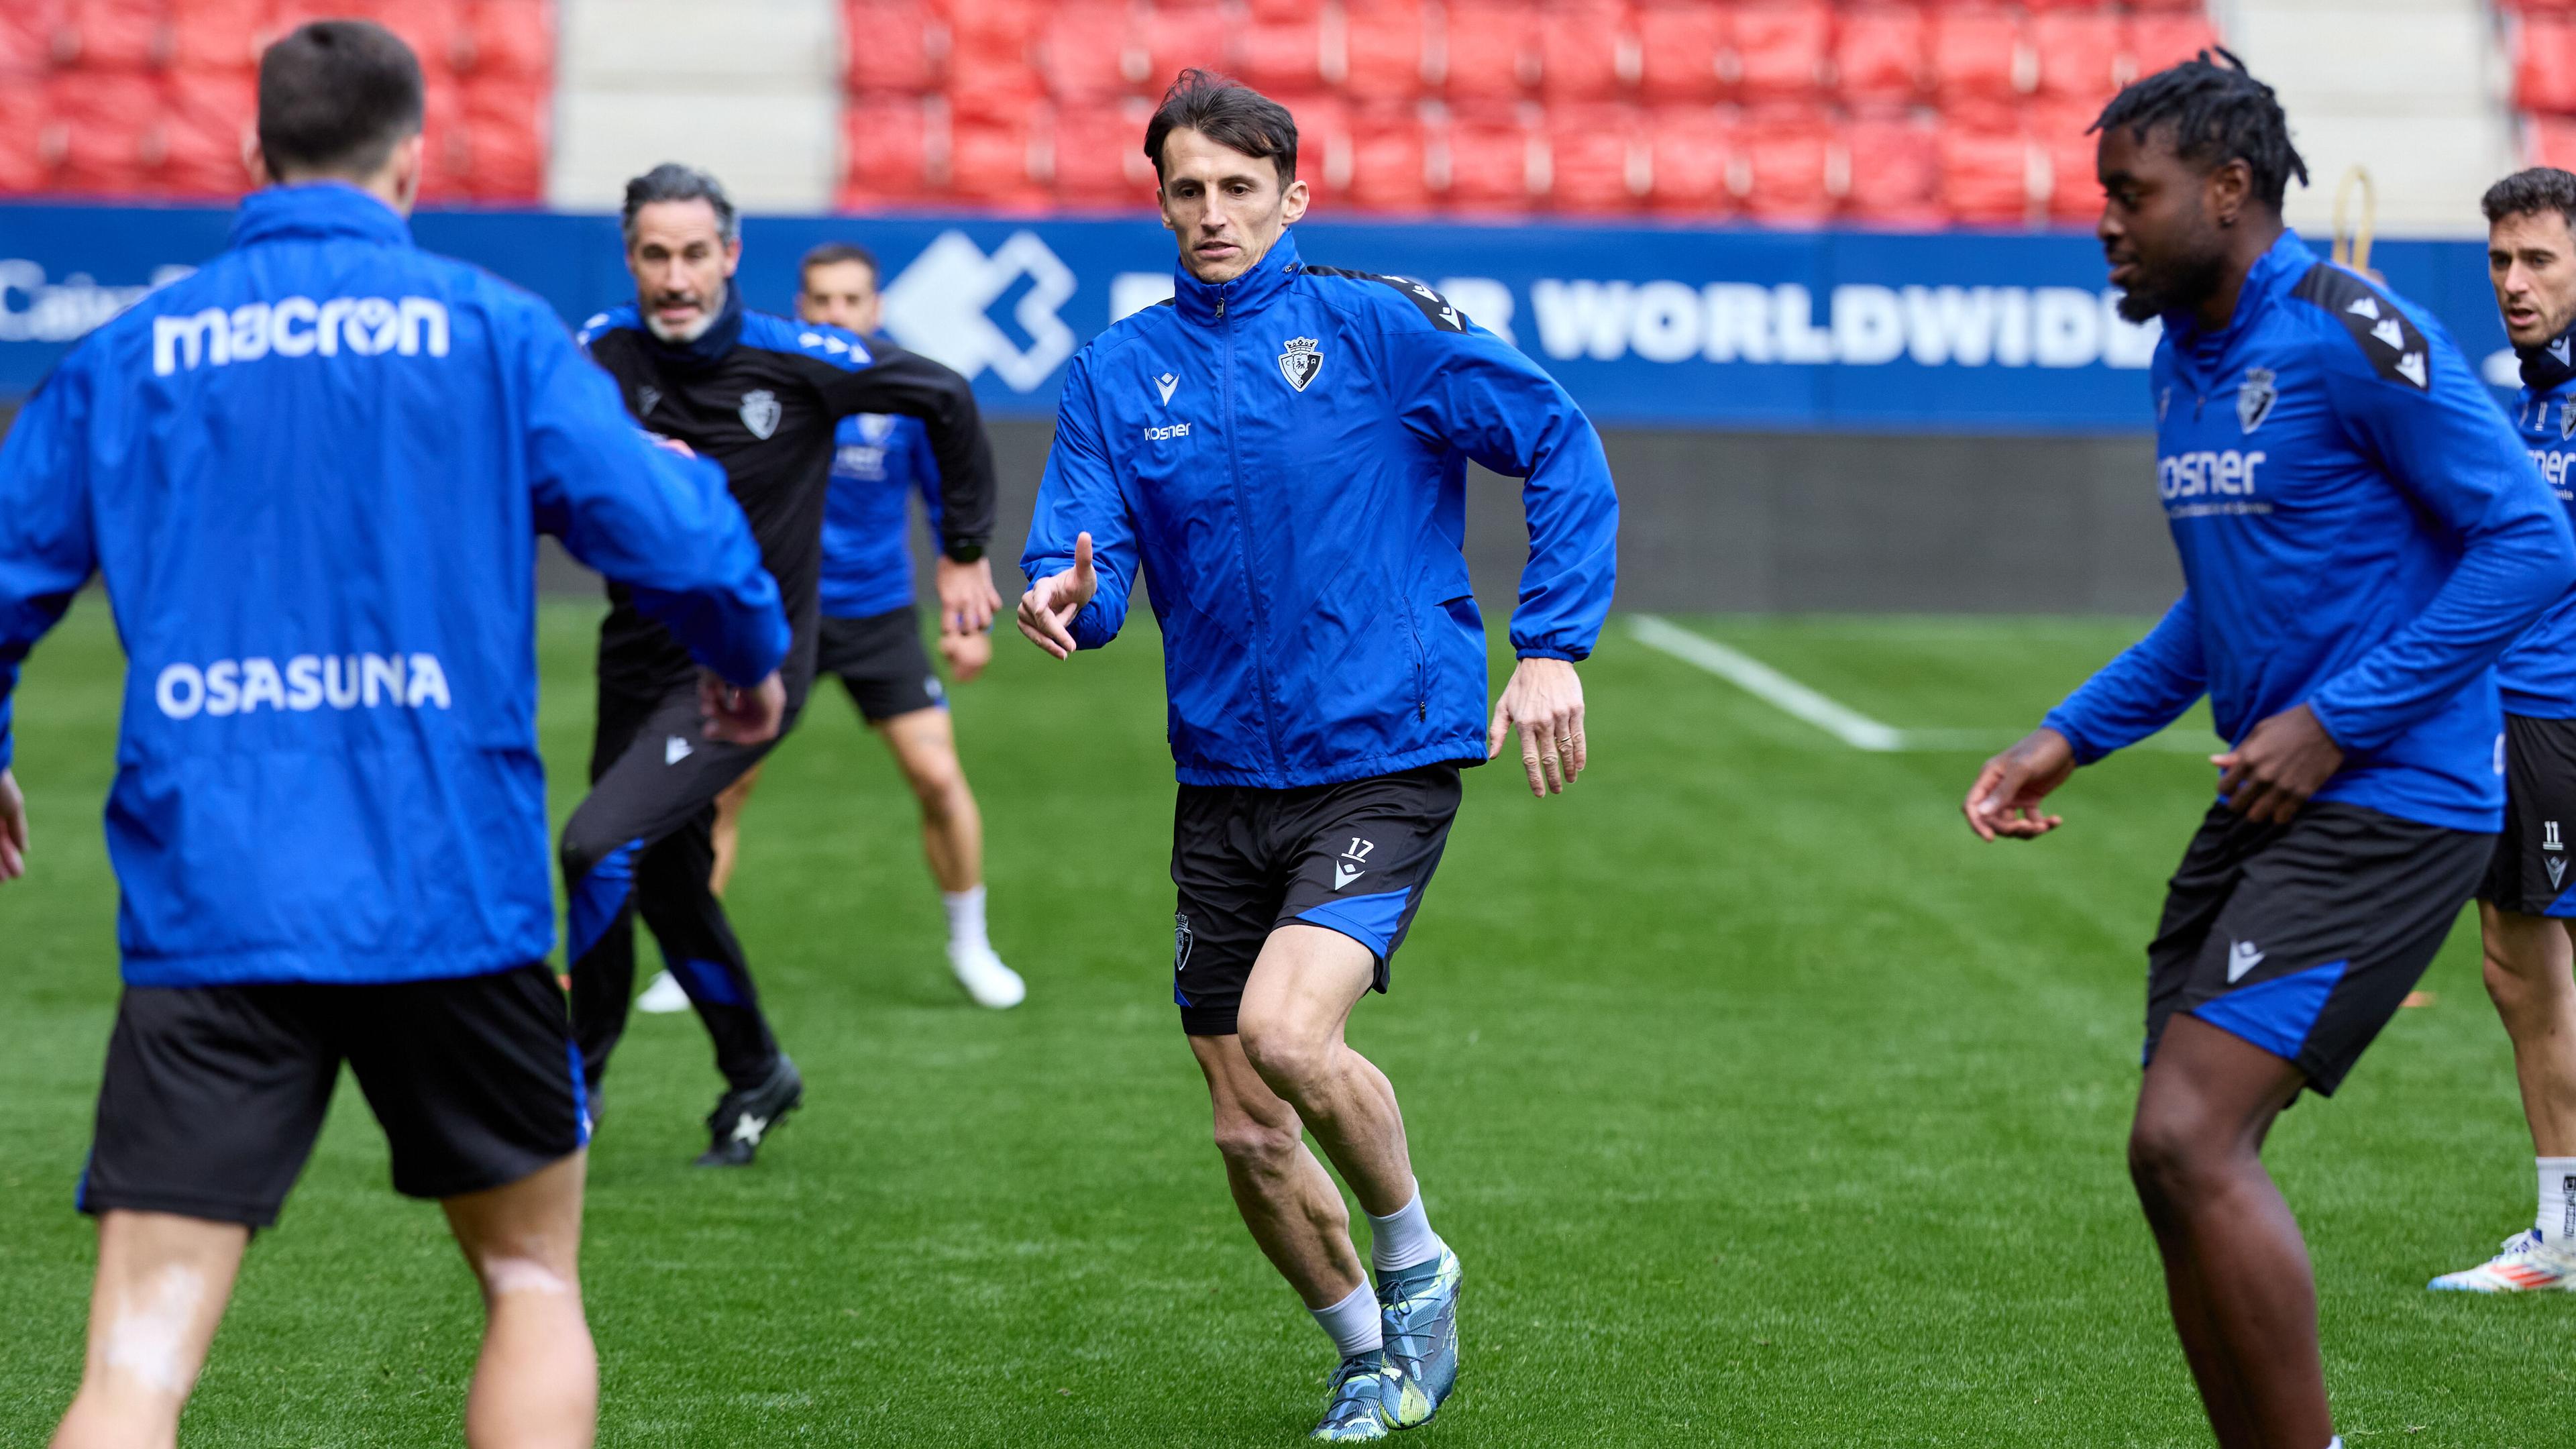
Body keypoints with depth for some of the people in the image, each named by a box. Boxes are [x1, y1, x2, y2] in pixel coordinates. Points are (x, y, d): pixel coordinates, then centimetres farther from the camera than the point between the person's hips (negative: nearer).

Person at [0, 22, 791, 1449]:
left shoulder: (122, 356, 8)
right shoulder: (492, 331, 3)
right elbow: (678, 540, -2)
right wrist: (751, 661, 21)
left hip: (203, 911, 1)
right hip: (449, 905, 0)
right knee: (532, 1280, 20)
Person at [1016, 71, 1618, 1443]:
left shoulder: (1375, 326, -4)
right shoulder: (1116, 372, 5)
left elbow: (1563, 447, -2)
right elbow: (1085, 572, -1)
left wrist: (1553, 650, -9)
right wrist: (1062, 599, -26)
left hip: (1383, 764, -4)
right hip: (1223, 781, 5)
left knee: (1286, 1032, -26)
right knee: (1249, 1137, 7)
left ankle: (1412, 1257, 2)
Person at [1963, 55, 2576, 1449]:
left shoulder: (2352, 338, -14)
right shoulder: (2183, 360, 13)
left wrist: (2337, 723, -18)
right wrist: (2069, 736, 16)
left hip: (2386, 805, -9)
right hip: (2267, 806, 9)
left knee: (2188, 1142, -18)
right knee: (2187, 1159, 6)